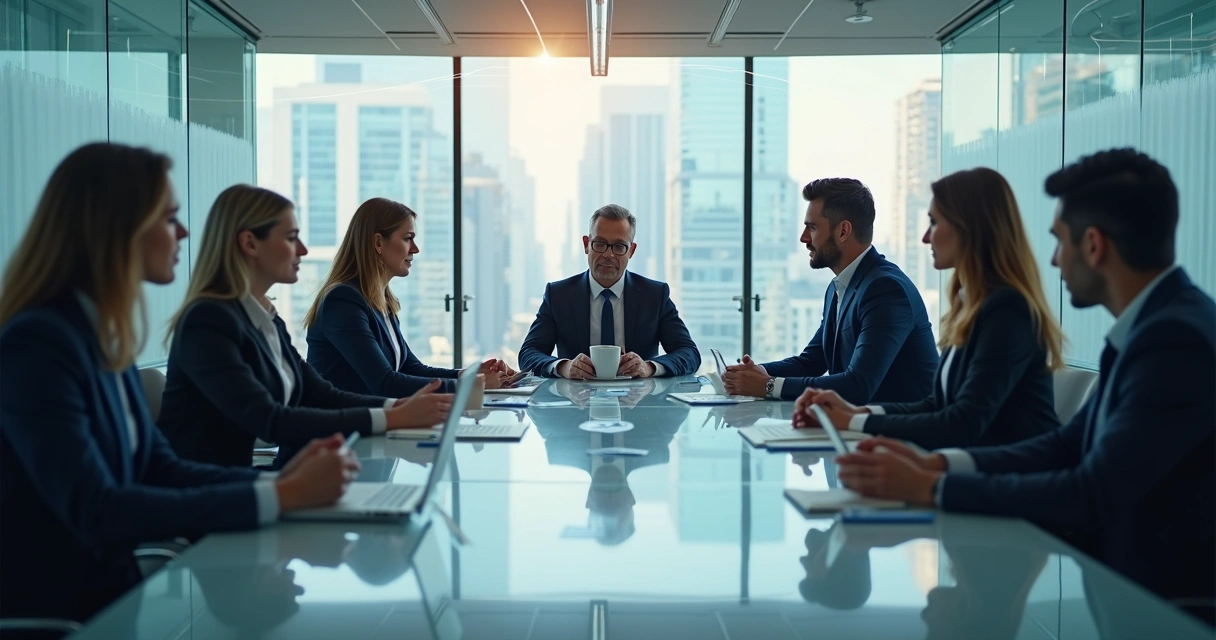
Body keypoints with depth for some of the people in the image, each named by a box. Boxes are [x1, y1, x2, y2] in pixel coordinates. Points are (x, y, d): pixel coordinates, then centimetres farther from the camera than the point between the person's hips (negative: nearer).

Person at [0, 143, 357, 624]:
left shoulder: (104, 335, 7)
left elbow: (158, 469, 9)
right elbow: (96, 512, -26)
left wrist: (280, 480, -7)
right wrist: (278, 497, -25)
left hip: (108, 594, 7)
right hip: (49, 613, -7)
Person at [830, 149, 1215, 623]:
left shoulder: (1178, 339, -22)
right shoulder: (1152, 326, 7)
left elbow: (1090, 497, -24)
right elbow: (1068, 446, 9)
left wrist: (929, 489, -18)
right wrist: (936, 463, -3)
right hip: (1120, 576, 7)